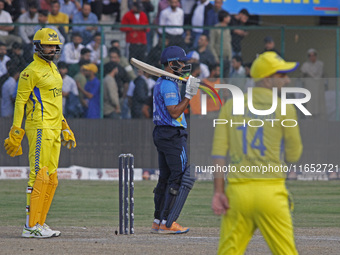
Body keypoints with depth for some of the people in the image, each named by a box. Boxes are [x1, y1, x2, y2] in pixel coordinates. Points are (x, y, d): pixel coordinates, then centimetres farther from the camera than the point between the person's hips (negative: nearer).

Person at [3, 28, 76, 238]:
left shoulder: (53, 68, 19)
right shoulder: (32, 71, -9)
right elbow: (20, 101, -11)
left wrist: (65, 129, 24)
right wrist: (16, 132, -15)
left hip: (54, 130, 9)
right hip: (39, 128, -9)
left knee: (51, 179, 9)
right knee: (39, 176, -12)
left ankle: (40, 223, 12)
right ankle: (31, 225, -12)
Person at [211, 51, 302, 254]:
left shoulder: (231, 106, 9)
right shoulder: (284, 108, -2)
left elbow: (219, 152, 3)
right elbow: (293, 154, 4)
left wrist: (218, 191, 2)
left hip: (237, 191, 3)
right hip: (271, 191, -3)